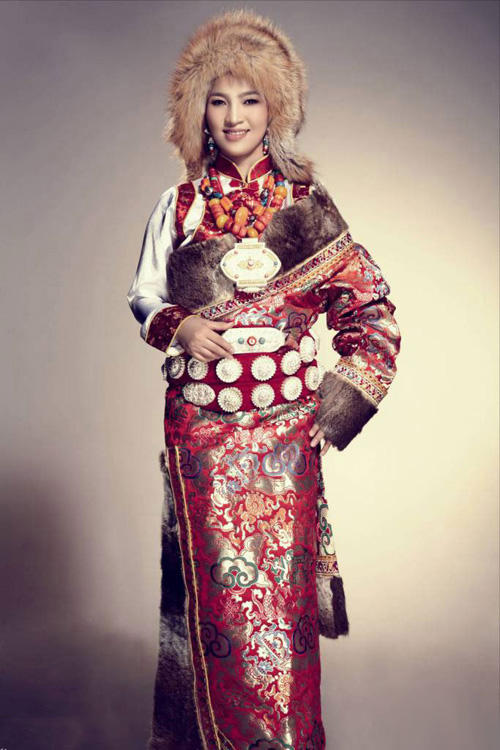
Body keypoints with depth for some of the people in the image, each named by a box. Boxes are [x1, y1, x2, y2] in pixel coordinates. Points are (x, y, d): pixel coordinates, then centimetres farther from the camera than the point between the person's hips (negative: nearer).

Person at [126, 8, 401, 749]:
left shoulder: (306, 203, 2)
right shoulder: (178, 205, 7)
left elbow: (370, 305, 2)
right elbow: (142, 294, 15)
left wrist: (336, 407, -3)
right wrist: (177, 326, -8)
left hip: (285, 430, -1)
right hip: (199, 430, 2)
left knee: (280, 589, 4)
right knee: (214, 590, 8)